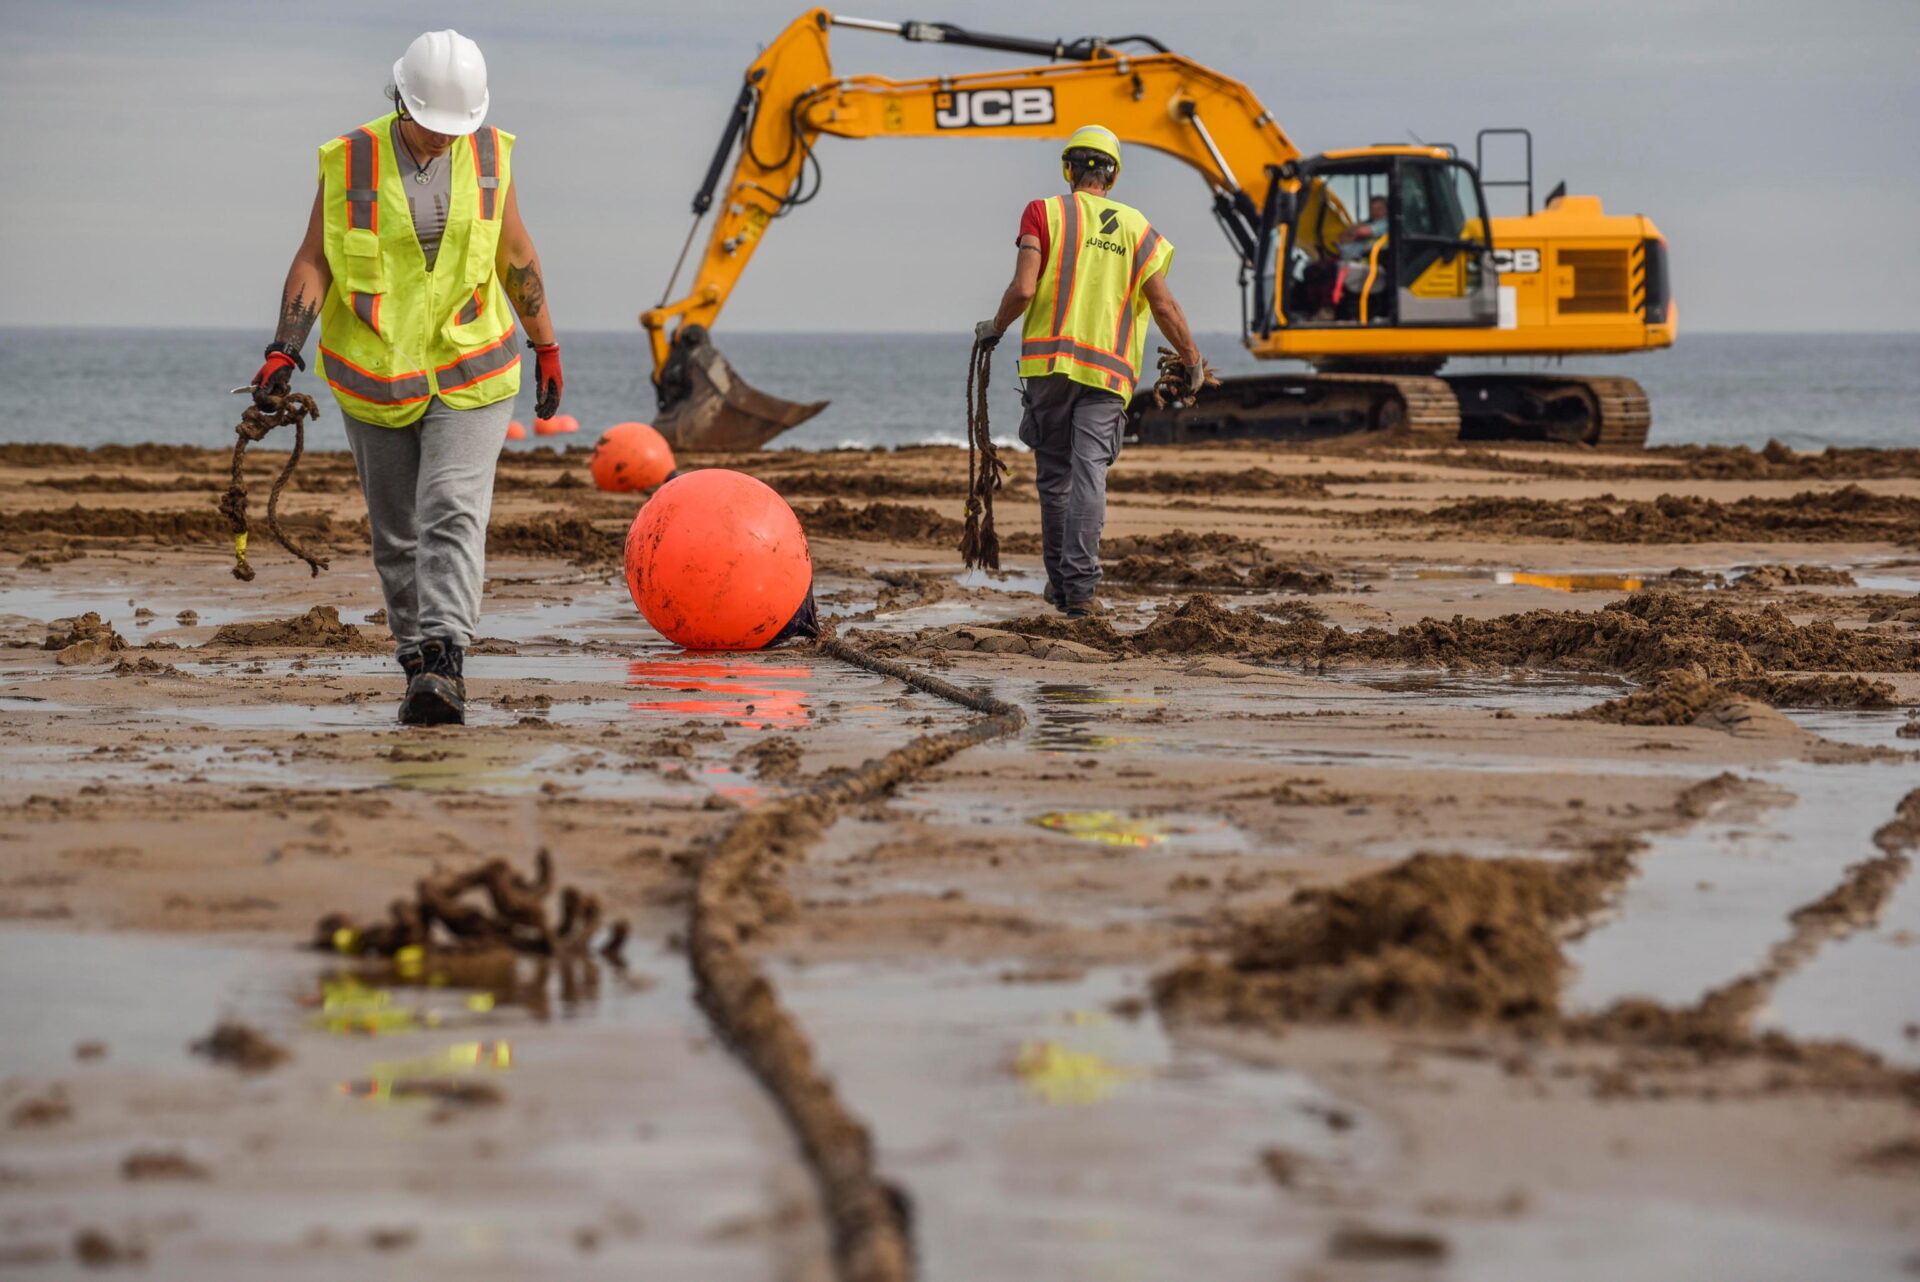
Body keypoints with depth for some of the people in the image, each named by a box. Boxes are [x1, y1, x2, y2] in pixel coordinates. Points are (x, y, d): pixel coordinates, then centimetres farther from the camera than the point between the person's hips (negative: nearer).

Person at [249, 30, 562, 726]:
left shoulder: (486, 154, -2)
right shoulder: (350, 162, -7)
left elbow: (516, 255, 9)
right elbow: (313, 261, -6)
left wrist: (546, 348, 15)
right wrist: (283, 353, -17)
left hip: (468, 377, -1)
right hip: (375, 379, 1)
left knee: (453, 516, -17)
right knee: (396, 535, 8)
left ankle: (444, 662, -28)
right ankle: (421, 666, 21)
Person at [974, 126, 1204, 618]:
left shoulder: (1045, 213, 2)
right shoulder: (1135, 227, 9)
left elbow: (1023, 289, -9)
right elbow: (1164, 306, 6)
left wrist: (995, 328, 10)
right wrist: (1193, 363, 19)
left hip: (1049, 360, -1)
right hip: (1109, 370, 1)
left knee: (1054, 475, 10)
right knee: (1089, 473, -5)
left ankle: (1060, 581, 19)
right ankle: (1080, 586, -15)